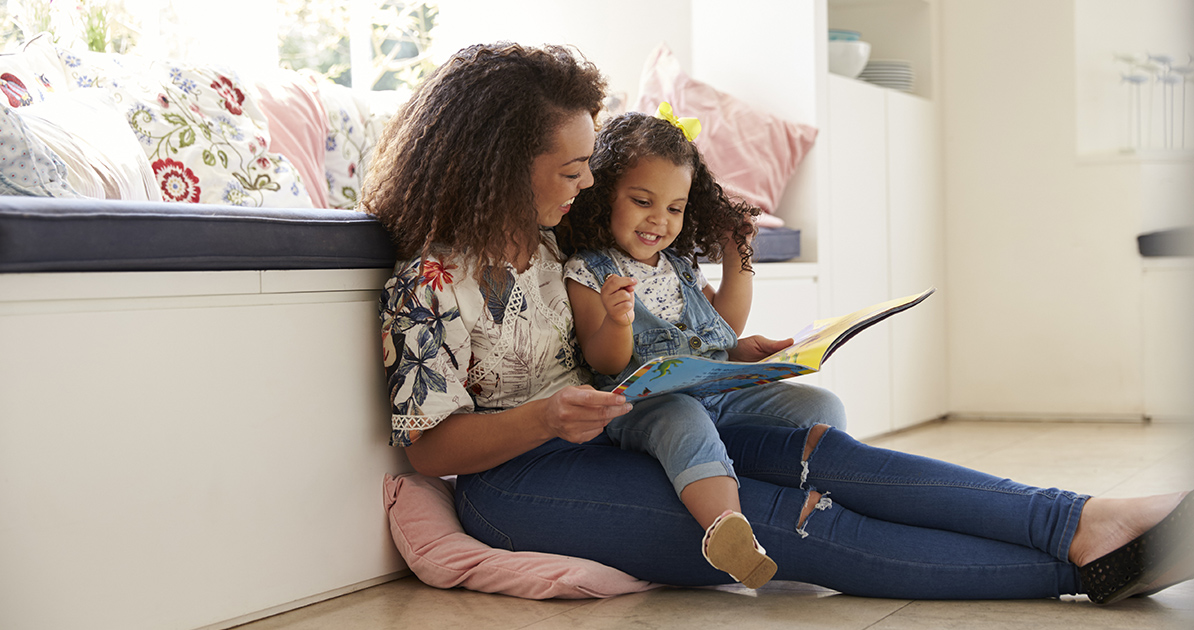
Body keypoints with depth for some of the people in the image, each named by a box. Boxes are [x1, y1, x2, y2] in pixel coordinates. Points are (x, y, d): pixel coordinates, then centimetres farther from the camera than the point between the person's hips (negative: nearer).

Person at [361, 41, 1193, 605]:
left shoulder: (542, 240, 10)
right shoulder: (432, 281, -14)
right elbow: (430, 447, -14)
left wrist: (721, 357, 7)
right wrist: (547, 417, -29)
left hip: (606, 437, 8)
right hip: (518, 479, -7)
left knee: (820, 452, -18)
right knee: (800, 524, -23)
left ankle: (1085, 522, -27)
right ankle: (1079, 565, -27)